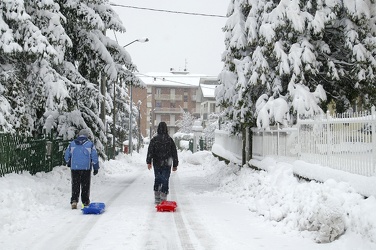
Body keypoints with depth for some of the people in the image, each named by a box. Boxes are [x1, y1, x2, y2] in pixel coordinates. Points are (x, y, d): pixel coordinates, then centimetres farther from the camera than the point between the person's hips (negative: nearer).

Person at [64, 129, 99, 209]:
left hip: (74, 168, 2)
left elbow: (66, 156, 10)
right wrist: (96, 168, 6)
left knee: (75, 185, 7)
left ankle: (74, 201, -8)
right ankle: (85, 202, 13)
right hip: (86, 168, -1)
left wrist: (69, 164, 28)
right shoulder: (90, 144, -1)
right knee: (85, 186, 9)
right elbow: (94, 157, -2)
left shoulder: (72, 144, 6)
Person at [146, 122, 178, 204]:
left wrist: (149, 162, -8)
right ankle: (163, 198, -3)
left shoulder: (154, 139, -1)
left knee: (157, 180, 11)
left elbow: (150, 151, -7)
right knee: (165, 180, 1)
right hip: (167, 164, -1)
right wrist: (175, 165, 9)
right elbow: (174, 153, 3)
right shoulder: (170, 139, 0)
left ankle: (157, 198, 14)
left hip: (157, 164, 1)